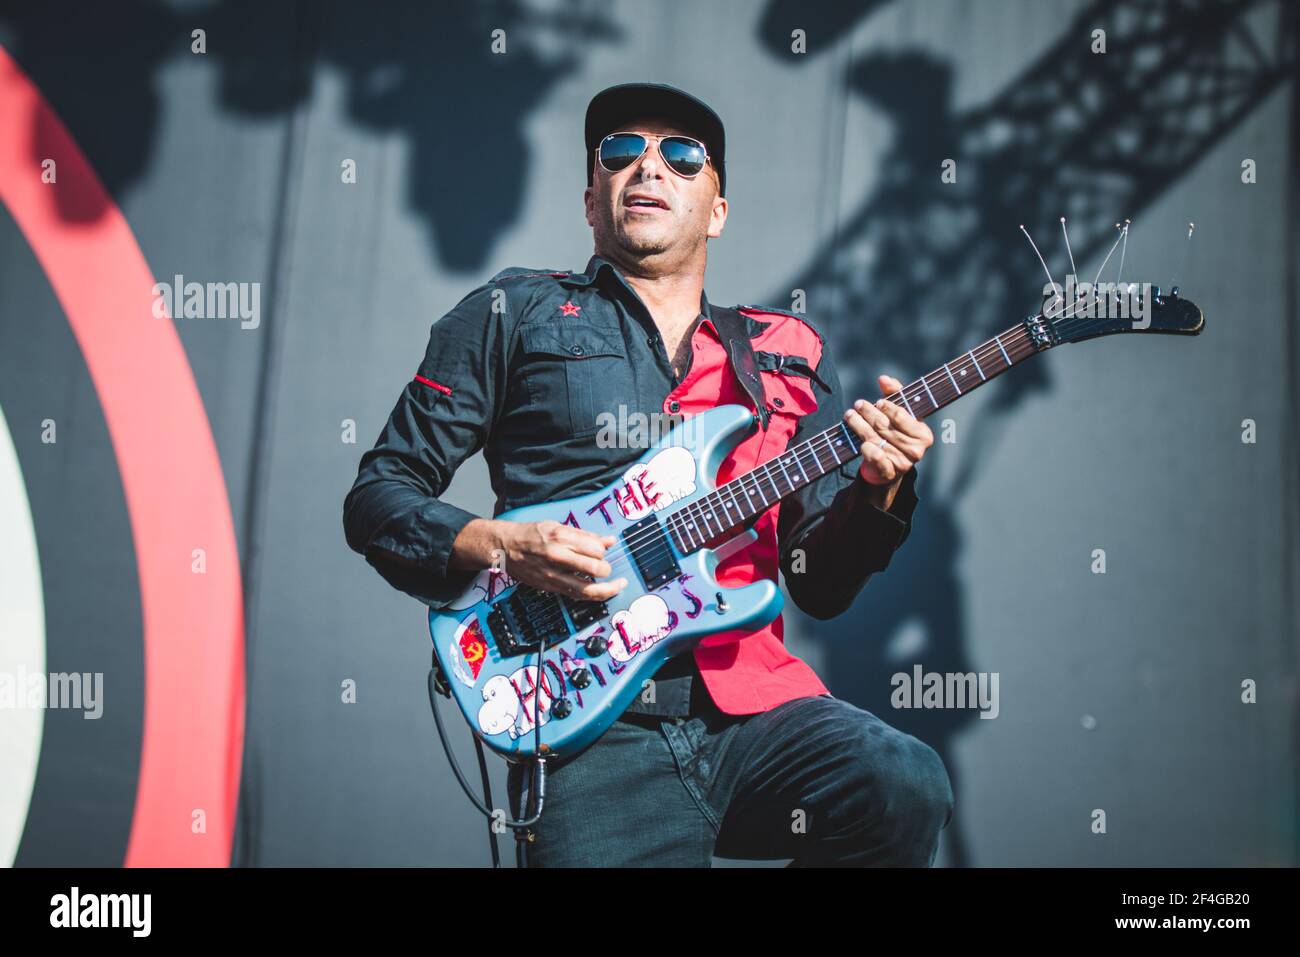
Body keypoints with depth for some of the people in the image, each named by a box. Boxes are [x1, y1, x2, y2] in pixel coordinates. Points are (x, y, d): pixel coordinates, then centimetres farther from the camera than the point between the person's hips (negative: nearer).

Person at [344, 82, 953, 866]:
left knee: (907, 786, -23)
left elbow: (823, 586, 17)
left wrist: (879, 491, -3)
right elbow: (378, 496, 9)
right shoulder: (517, 314, 12)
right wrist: (501, 548, -8)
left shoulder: (791, 354, 19)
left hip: (754, 704, 3)